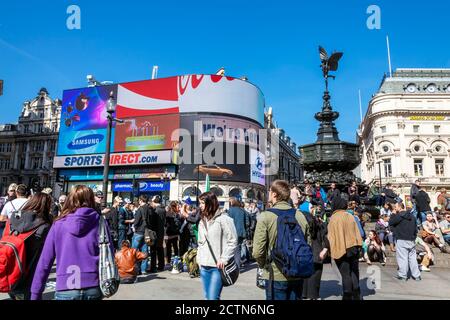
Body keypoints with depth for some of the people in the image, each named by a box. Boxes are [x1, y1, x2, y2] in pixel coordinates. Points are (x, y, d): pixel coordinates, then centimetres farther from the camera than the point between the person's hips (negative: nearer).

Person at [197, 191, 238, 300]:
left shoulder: (224, 220, -9)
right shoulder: (202, 221, 14)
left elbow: (233, 242, -9)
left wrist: (224, 259, -13)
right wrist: (199, 258, 9)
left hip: (218, 266, -7)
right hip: (203, 266, 7)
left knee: (213, 297, -9)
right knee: (207, 297, 13)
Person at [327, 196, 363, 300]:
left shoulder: (333, 218, -9)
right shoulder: (350, 217, 3)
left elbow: (331, 236, -9)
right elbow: (357, 232, 7)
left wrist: (332, 251, -4)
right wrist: (358, 247, 14)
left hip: (341, 250, -4)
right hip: (353, 248, 4)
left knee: (346, 275, 3)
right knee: (354, 273, 15)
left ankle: (348, 296, 9)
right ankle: (356, 296, 23)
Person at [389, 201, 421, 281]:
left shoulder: (399, 216, -13)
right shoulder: (412, 216, 13)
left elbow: (390, 223, -6)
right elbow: (415, 228, 17)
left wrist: (393, 214, 2)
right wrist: (413, 237, 22)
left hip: (402, 240, -7)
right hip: (411, 240, 7)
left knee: (402, 258, -2)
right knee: (412, 257, 12)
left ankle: (402, 275, 3)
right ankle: (416, 275, 15)